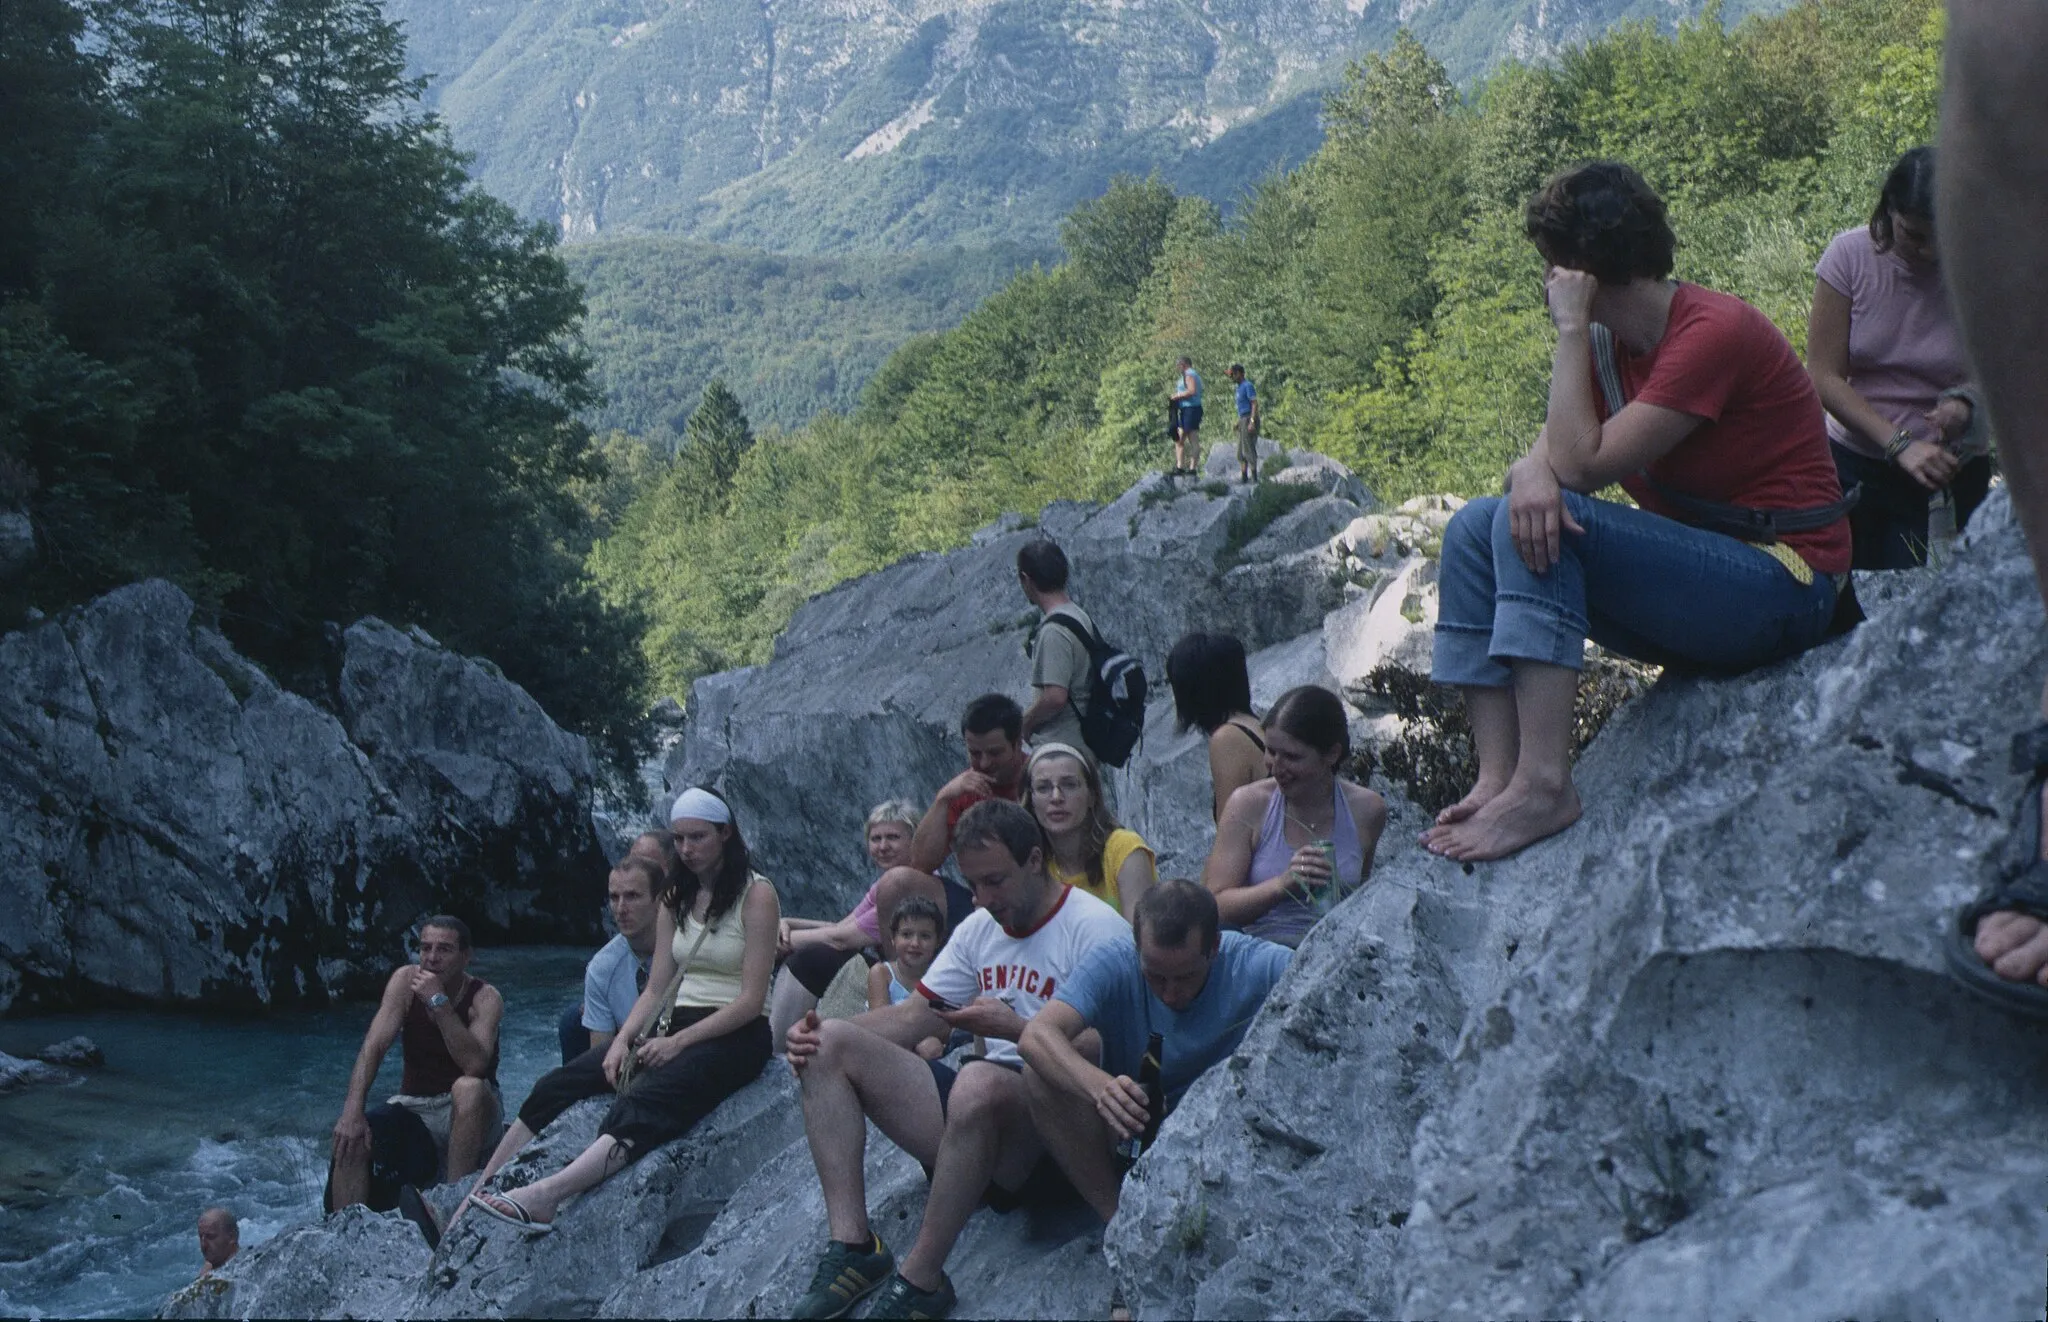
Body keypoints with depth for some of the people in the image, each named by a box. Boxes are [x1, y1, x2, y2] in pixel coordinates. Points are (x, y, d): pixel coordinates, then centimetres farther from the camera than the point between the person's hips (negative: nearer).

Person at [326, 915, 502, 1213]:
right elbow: (374, 1046, -15)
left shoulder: (485, 997, -12)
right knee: (350, 1138, -24)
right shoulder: (406, 980, -4)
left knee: (468, 1088, -37)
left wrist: (439, 1003, -31)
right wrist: (352, 1112, -28)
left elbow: (474, 1066, -29)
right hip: (413, 1109, 3)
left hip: (468, 1113, -3)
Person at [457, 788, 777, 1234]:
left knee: (643, 1104, -35)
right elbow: (655, 990, 11)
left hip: (737, 1035, -7)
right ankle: (473, 1202, -14)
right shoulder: (676, 899, 16)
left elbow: (752, 999, -12)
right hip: (680, 1025, 7)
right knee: (554, 1088, -11)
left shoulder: (756, 894, -5)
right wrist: (623, 1039, -8)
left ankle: (543, 1197, -54)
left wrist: (677, 1043, -17)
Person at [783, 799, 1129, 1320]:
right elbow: (915, 1015, 15)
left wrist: (1015, 1029, -25)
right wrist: (821, 1032, 0)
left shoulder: (1094, 927, -9)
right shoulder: (979, 927, 16)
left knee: (980, 1082, -42)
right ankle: (852, 1245, -14)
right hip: (979, 1109, 8)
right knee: (829, 1045, -1)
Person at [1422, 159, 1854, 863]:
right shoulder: (1614, 344, 10)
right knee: (1477, 526, -3)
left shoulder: (1714, 332, -18)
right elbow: (1553, 451, 2)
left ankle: (1543, 784, -31)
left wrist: (1570, 326, -17)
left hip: (1783, 584, -9)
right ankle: (1497, 776, -17)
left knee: (1538, 521, -26)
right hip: (1698, 581, 9)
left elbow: (1583, 462, -23)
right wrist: (1530, 471, -22)